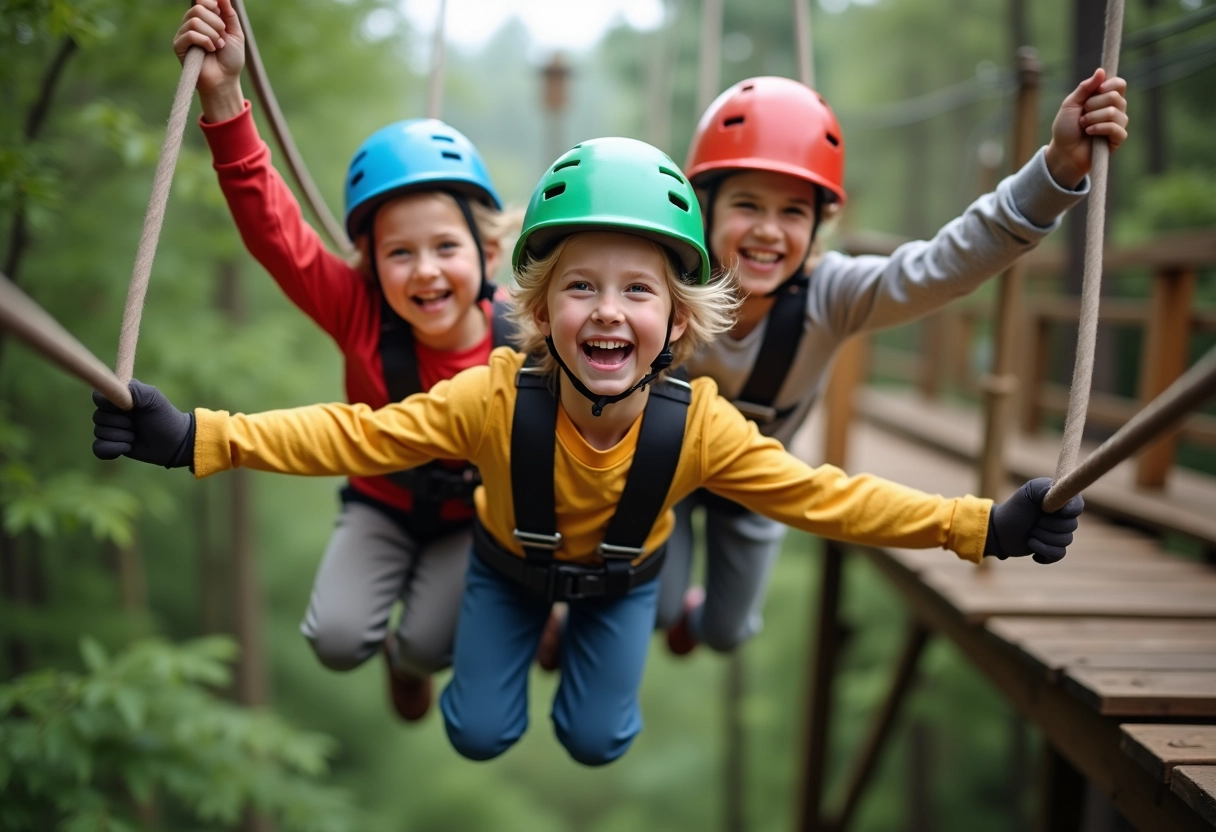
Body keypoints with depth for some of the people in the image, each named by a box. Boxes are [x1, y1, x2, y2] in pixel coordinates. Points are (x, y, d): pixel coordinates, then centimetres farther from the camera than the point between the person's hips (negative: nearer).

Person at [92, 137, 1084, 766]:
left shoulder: (698, 425, -34)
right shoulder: (496, 397, -37)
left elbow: (821, 494, -28)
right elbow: (358, 437, -33)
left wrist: (984, 526, -32)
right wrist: (196, 437, -42)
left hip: (622, 574, 1)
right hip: (511, 564, 0)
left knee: (599, 739, 5)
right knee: (481, 735, 4)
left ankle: (589, 637, 39)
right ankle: (523, 632, 37)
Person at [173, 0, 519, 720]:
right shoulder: (361, 316, -25)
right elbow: (273, 227, -34)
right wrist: (224, 98, -43)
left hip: (474, 513, 0)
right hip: (382, 504, 1)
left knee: (429, 644, -13)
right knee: (336, 640, -15)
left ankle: (409, 657, 28)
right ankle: (386, 644, 25)